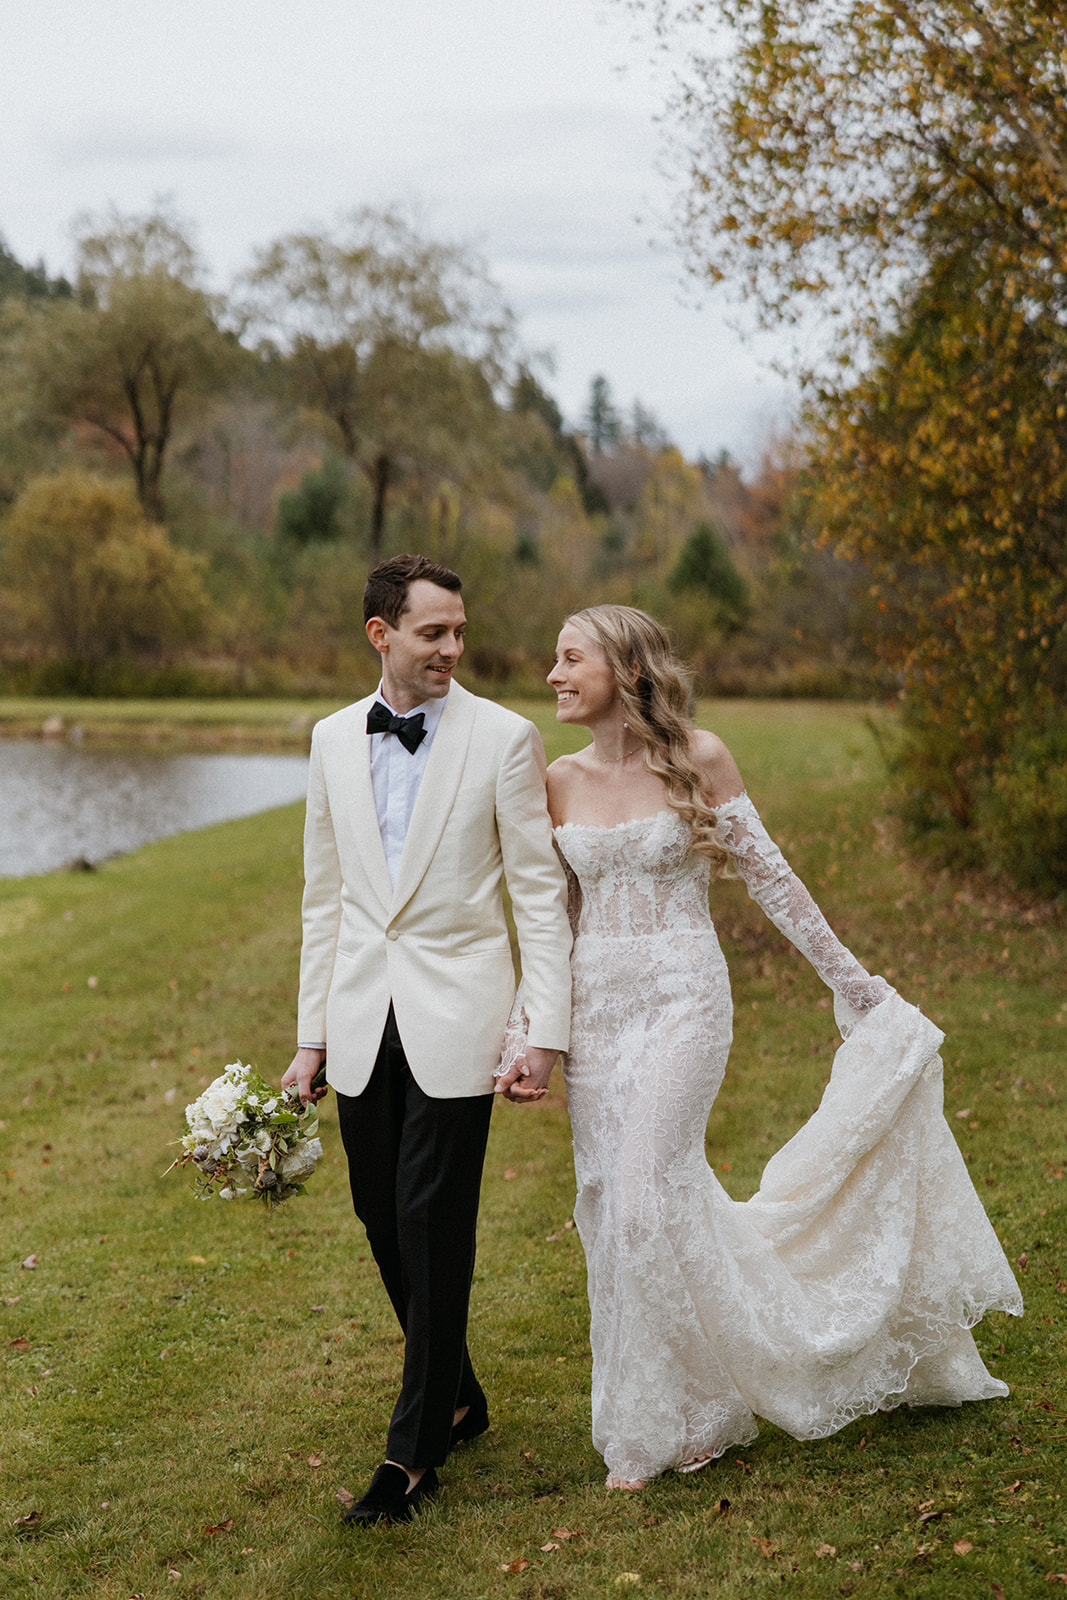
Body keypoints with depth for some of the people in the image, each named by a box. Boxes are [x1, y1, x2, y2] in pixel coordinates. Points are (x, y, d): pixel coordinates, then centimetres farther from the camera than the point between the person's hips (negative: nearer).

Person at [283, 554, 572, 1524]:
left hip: (455, 1015, -4)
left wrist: (547, 1027, -10)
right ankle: (458, 1398, 30)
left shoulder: (504, 738, -4)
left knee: (434, 1224, -4)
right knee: (384, 1220, 11)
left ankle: (416, 1447, 8)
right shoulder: (334, 740, 8)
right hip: (363, 1020, 5)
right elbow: (326, 894, 13)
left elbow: (539, 889, -4)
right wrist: (313, 1032, 11)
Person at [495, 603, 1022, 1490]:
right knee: (609, 1205, 5)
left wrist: (854, 981, 2)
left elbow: (770, 877, 0)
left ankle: (676, 1416, 8)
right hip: (594, 1009, 5)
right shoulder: (562, 780, 5)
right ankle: (695, 1402, 23)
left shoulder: (697, 757, -6)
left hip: (681, 999, -5)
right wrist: (523, 1033, 6)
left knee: (647, 1191, -13)